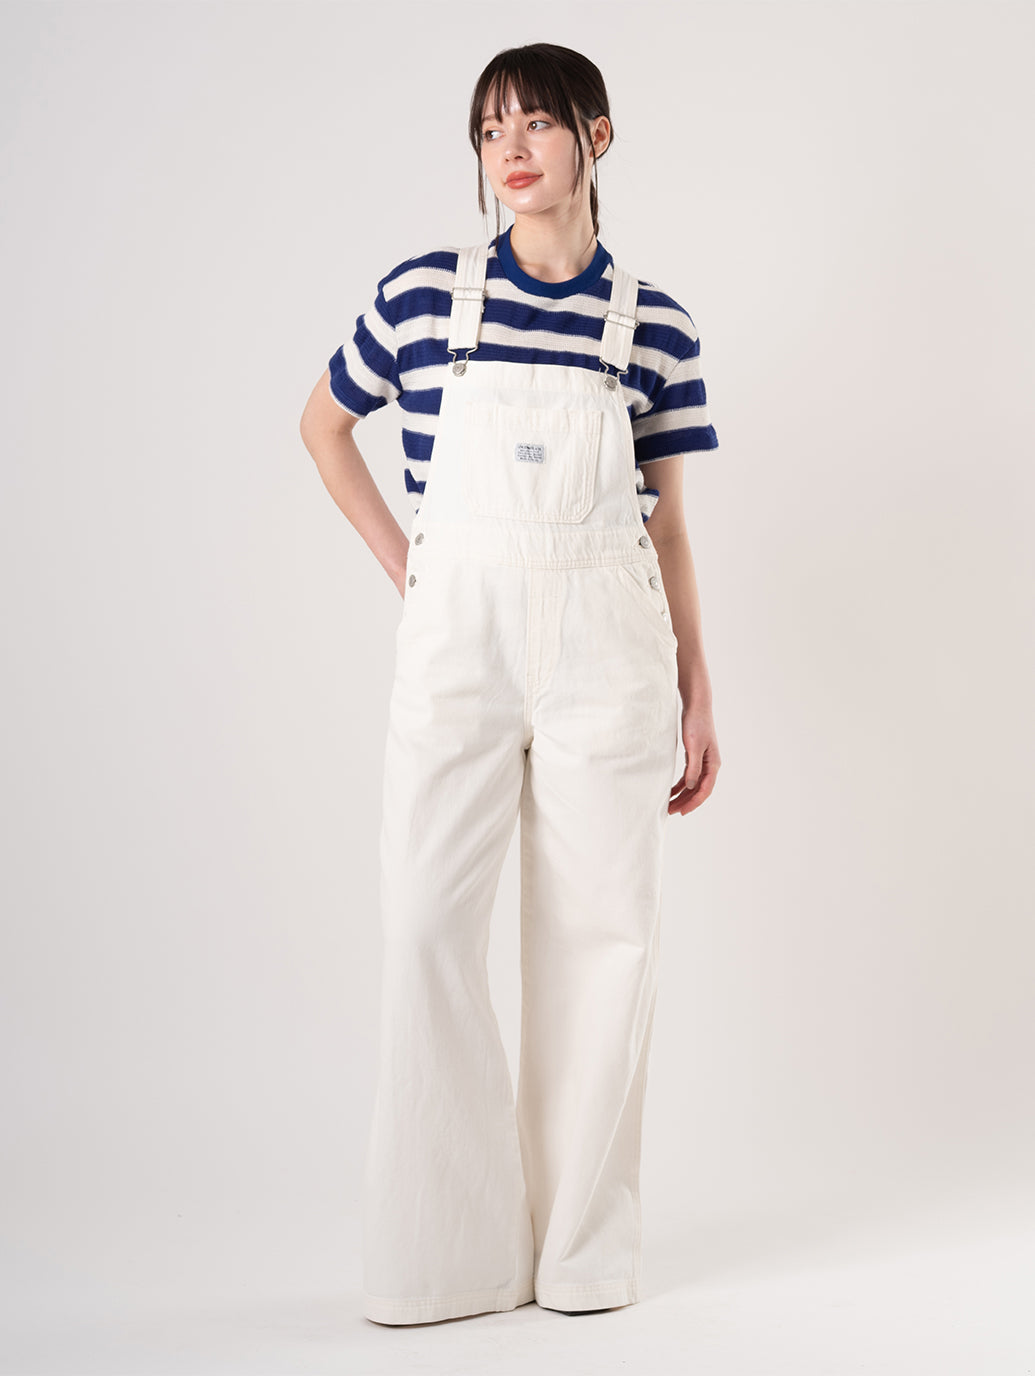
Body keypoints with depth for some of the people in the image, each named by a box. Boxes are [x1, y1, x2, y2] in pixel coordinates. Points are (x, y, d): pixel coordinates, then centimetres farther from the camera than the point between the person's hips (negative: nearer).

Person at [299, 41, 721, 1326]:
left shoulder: (652, 326, 3)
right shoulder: (425, 293, 1)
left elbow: (668, 525, 8)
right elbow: (323, 422, 16)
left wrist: (697, 698, 7)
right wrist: (401, 564, 6)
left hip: (606, 653, 0)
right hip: (457, 643, 0)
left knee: (600, 931, 3)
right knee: (426, 924, -4)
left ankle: (584, 1246, 17)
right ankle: (444, 1253, 9)